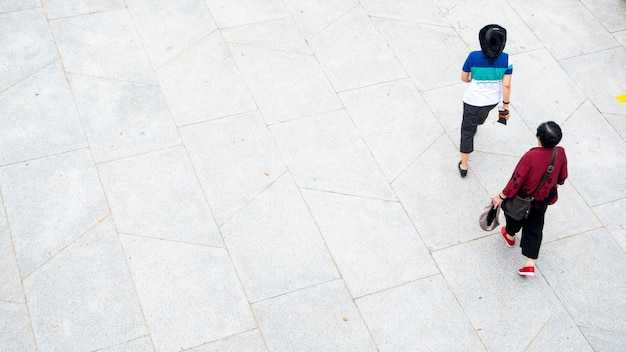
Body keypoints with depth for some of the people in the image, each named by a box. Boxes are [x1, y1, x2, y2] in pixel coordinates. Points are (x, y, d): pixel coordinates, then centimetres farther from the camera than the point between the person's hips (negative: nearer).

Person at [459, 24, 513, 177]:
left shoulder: (474, 57, -25)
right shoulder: (505, 59, -19)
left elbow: (464, 78, -9)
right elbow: (506, 85, -15)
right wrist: (506, 104, -1)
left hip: (473, 100, -4)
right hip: (493, 100, 4)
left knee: (467, 131, 12)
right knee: (482, 114, 38)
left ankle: (464, 165, 18)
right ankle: (476, 126, 73)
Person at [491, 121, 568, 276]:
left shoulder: (530, 156, -36)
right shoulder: (560, 153, -20)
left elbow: (516, 180, -26)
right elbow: (562, 177, -1)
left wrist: (501, 197, -13)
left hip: (525, 198, -4)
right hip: (543, 199, 4)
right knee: (535, 228, 19)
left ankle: (510, 236, 58)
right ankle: (530, 264, 20)